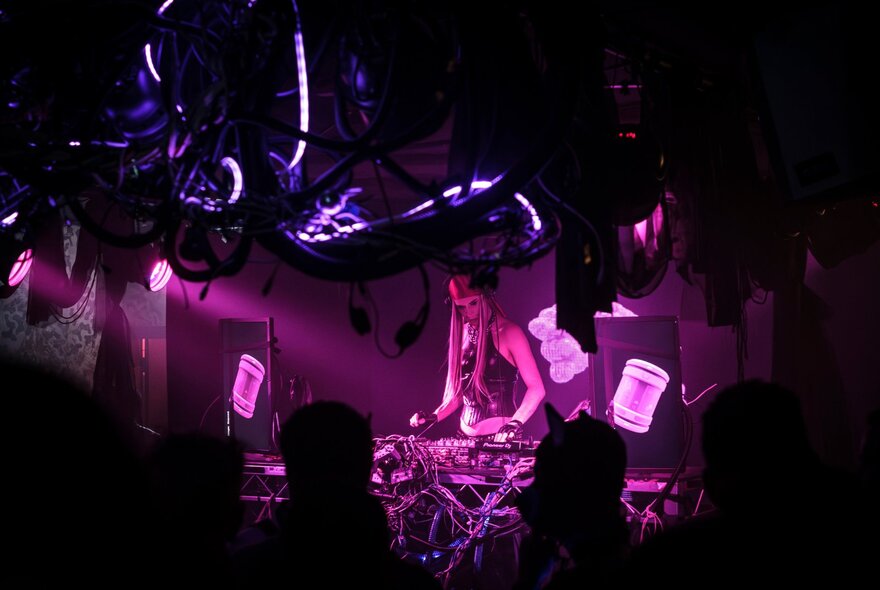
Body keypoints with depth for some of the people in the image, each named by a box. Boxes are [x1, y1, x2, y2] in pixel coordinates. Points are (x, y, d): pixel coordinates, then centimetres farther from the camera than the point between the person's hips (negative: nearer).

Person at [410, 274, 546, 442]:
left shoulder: (508, 333, -7)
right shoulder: (463, 335, 10)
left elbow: (536, 388, -12)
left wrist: (515, 423, -25)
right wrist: (433, 417, 3)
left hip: (502, 437, -5)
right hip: (466, 438, 5)